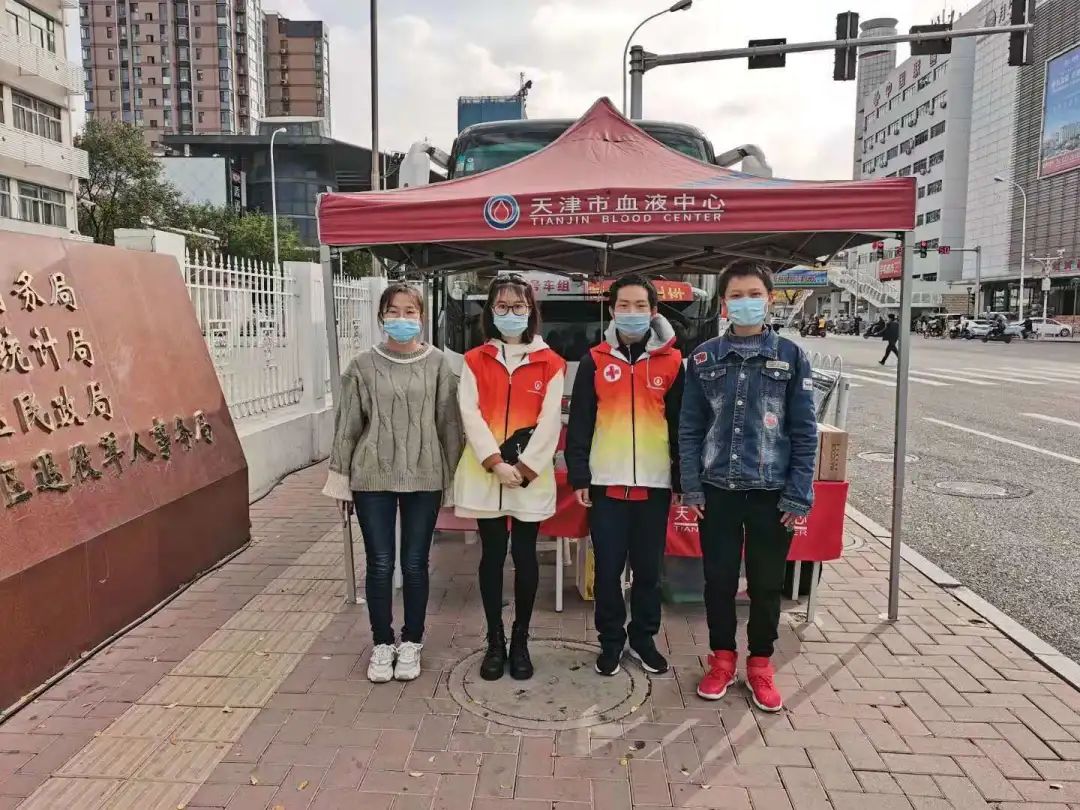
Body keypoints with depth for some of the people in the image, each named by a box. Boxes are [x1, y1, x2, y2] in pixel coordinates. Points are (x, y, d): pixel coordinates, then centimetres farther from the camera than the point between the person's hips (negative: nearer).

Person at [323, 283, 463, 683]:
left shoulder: (438, 363, -1)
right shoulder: (363, 365, 0)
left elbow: (449, 422, 2)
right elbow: (348, 423, 4)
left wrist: (453, 473, 2)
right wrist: (339, 474, 5)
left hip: (424, 477, 0)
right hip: (373, 477, 0)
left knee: (415, 564, 8)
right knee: (379, 564, 6)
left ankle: (411, 643, 27)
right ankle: (382, 644, 25)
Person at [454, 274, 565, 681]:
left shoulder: (550, 363, 2)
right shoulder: (475, 361, 5)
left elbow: (550, 421, -5)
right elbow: (471, 415, -4)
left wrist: (523, 468, -13)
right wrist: (496, 463, -15)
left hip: (532, 475, -1)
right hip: (484, 474, 1)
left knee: (525, 556, 7)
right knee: (492, 556, 8)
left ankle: (520, 640, 23)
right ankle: (495, 641, 22)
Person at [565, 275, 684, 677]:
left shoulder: (672, 361, 3)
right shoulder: (595, 361, 2)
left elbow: (682, 424, 5)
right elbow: (579, 423, 2)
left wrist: (684, 478, 3)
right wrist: (579, 476, -3)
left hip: (655, 482, 1)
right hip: (606, 482, 0)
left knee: (649, 568, 11)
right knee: (608, 568, 7)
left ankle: (643, 637, 29)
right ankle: (611, 640, 24)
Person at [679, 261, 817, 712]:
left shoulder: (790, 356, 0)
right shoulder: (704, 358, 3)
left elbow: (804, 431, 0)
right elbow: (690, 427, 4)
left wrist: (799, 495, -5)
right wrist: (691, 487, -2)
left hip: (771, 492, -1)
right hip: (717, 490, 1)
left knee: (767, 584, 10)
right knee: (719, 580, 10)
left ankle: (760, 664, 29)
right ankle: (722, 659, 29)